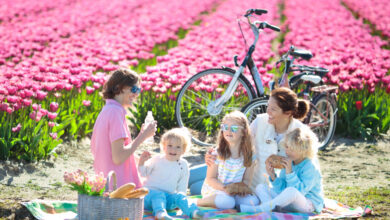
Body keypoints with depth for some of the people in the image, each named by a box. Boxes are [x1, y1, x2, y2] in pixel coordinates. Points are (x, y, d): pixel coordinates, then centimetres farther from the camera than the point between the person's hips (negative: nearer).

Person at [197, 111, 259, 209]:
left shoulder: (249, 155, -3)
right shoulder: (217, 153, -11)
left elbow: (247, 179, 6)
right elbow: (210, 178, -7)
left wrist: (242, 188, -17)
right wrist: (224, 188, -24)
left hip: (235, 192, 3)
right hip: (214, 190, -3)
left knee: (253, 201, -21)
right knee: (228, 202, -34)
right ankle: (197, 202, -13)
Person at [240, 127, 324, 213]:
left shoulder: (311, 166, -17)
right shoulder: (289, 163, 4)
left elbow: (300, 192, -25)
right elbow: (282, 189, 4)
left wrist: (289, 172, -29)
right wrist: (273, 176, -14)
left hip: (310, 204, -8)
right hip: (289, 202, 8)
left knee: (291, 191, -40)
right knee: (261, 187, -2)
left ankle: (257, 209, -28)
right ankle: (270, 210, -32)